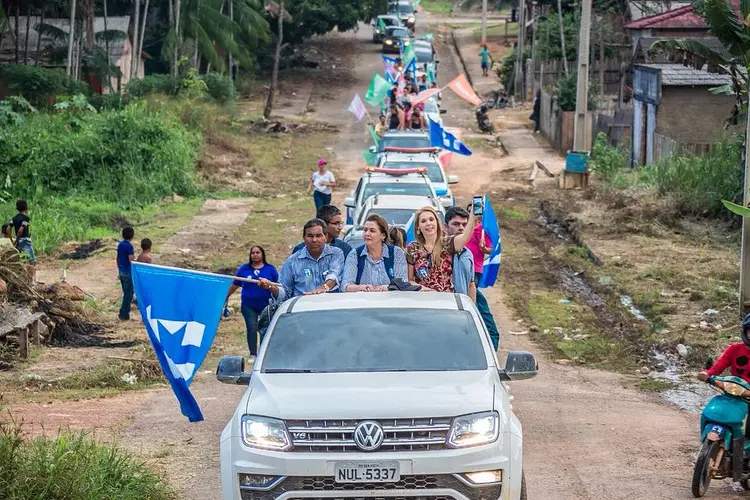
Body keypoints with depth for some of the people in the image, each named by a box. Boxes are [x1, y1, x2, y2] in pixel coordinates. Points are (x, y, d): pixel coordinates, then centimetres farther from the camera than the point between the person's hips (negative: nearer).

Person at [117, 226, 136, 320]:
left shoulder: (120, 244, 6)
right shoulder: (129, 246, -20)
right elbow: (131, 261, -24)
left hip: (121, 272, 8)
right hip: (128, 273, -8)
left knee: (126, 293, 18)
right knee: (128, 294, 0)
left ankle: (124, 313, 22)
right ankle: (124, 314, 3)